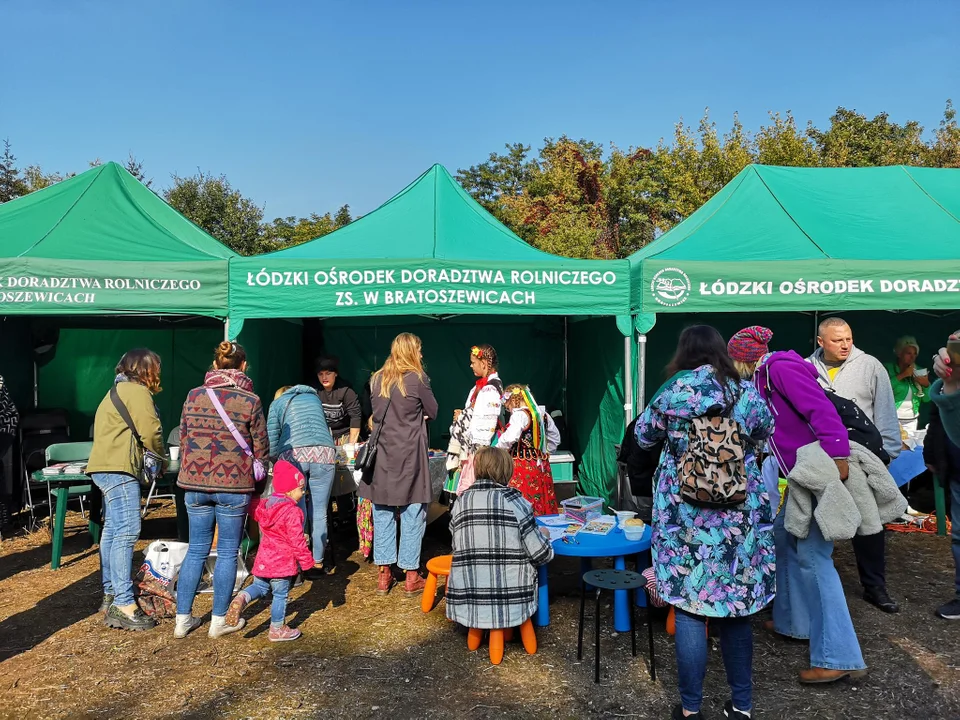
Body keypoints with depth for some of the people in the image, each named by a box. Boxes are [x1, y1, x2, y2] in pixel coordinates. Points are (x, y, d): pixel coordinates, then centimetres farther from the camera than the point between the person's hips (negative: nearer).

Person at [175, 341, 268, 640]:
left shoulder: (193, 396, 3)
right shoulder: (250, 401, -7)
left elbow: (183, 439, 10)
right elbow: (261, 448, -2)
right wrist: (255, 479, 13)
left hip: (195, 483, 4)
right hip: (233, 484, -3)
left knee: (196, 550, 15)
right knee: (227, 553, 8)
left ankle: (183, 620, 21)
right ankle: (219, 622, 16)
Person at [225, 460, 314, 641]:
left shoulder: (264, 505, 3)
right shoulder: (292, 512, -18)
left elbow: (253, 508, 23)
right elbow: (297, 541, -18)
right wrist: (306, 560, -9)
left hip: (263, 559, 6)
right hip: (283, 562, -6)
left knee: (259, 586, 22)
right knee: (280, 595, 7)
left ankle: (242, 598, -7)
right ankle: (277, 629, 17)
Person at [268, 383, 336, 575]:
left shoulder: (277, 403, 22)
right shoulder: (314, 397, 31)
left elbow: (272, 439, 15)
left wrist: (276, 458, 33)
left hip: (293, 455, -2)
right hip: (324, 453, 2)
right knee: (319, 514, 7)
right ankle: (318, 562, 14)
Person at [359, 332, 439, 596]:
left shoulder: (377, 379, 7)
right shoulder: (417, 378, -9)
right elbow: (432, 412, 1)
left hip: (382, 452, 5)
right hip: (409, 453, -5)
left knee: (382, 513, 10)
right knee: (412, 514, 4)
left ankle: (384, 574, 18)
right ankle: (411, 576, 10)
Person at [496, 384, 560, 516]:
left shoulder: (520, 414, -12)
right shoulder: (542, 414, 12)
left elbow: (510, 438, -28)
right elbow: (555, 439, 22)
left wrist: (498, 451, -11)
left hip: (522, 466, -8)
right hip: (541, 465, 9)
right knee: (542, 504, 10)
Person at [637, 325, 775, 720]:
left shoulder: (671, 394, -7)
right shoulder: (745, 392, -2)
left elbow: (642, 437, 8)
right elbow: (765, 431, 17)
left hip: (685, 517, -2)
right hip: (739, 516, 2)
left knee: (688, 607, 6)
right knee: (735, 607, 14)